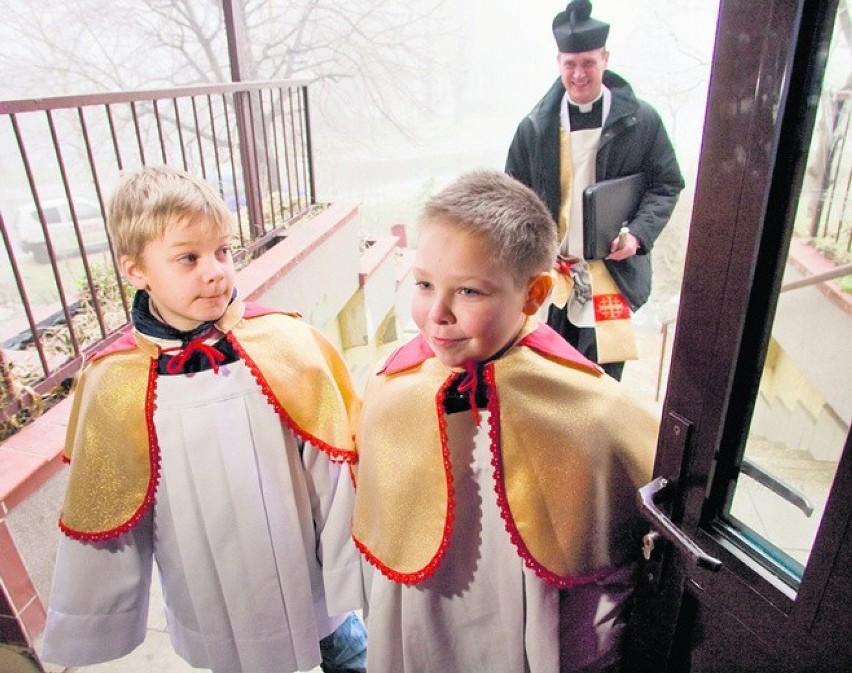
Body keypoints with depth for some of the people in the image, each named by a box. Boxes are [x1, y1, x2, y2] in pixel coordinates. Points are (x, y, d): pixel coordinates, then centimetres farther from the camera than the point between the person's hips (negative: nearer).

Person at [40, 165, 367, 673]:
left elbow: (336, 477, -11)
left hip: (314, 589, 0)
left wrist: (350, 581, -6)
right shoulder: (114, 388, -14)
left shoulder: (288, 345, -18)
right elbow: (101, 522, -1)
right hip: (215, 614, 1)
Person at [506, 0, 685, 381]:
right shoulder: (534, 127, 1)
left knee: (602, 373, 9)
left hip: (613, 270, -1)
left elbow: (667, 184, 2)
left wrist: (638, 234, -15)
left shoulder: (641, 121, -3)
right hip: (551, 271, 2)